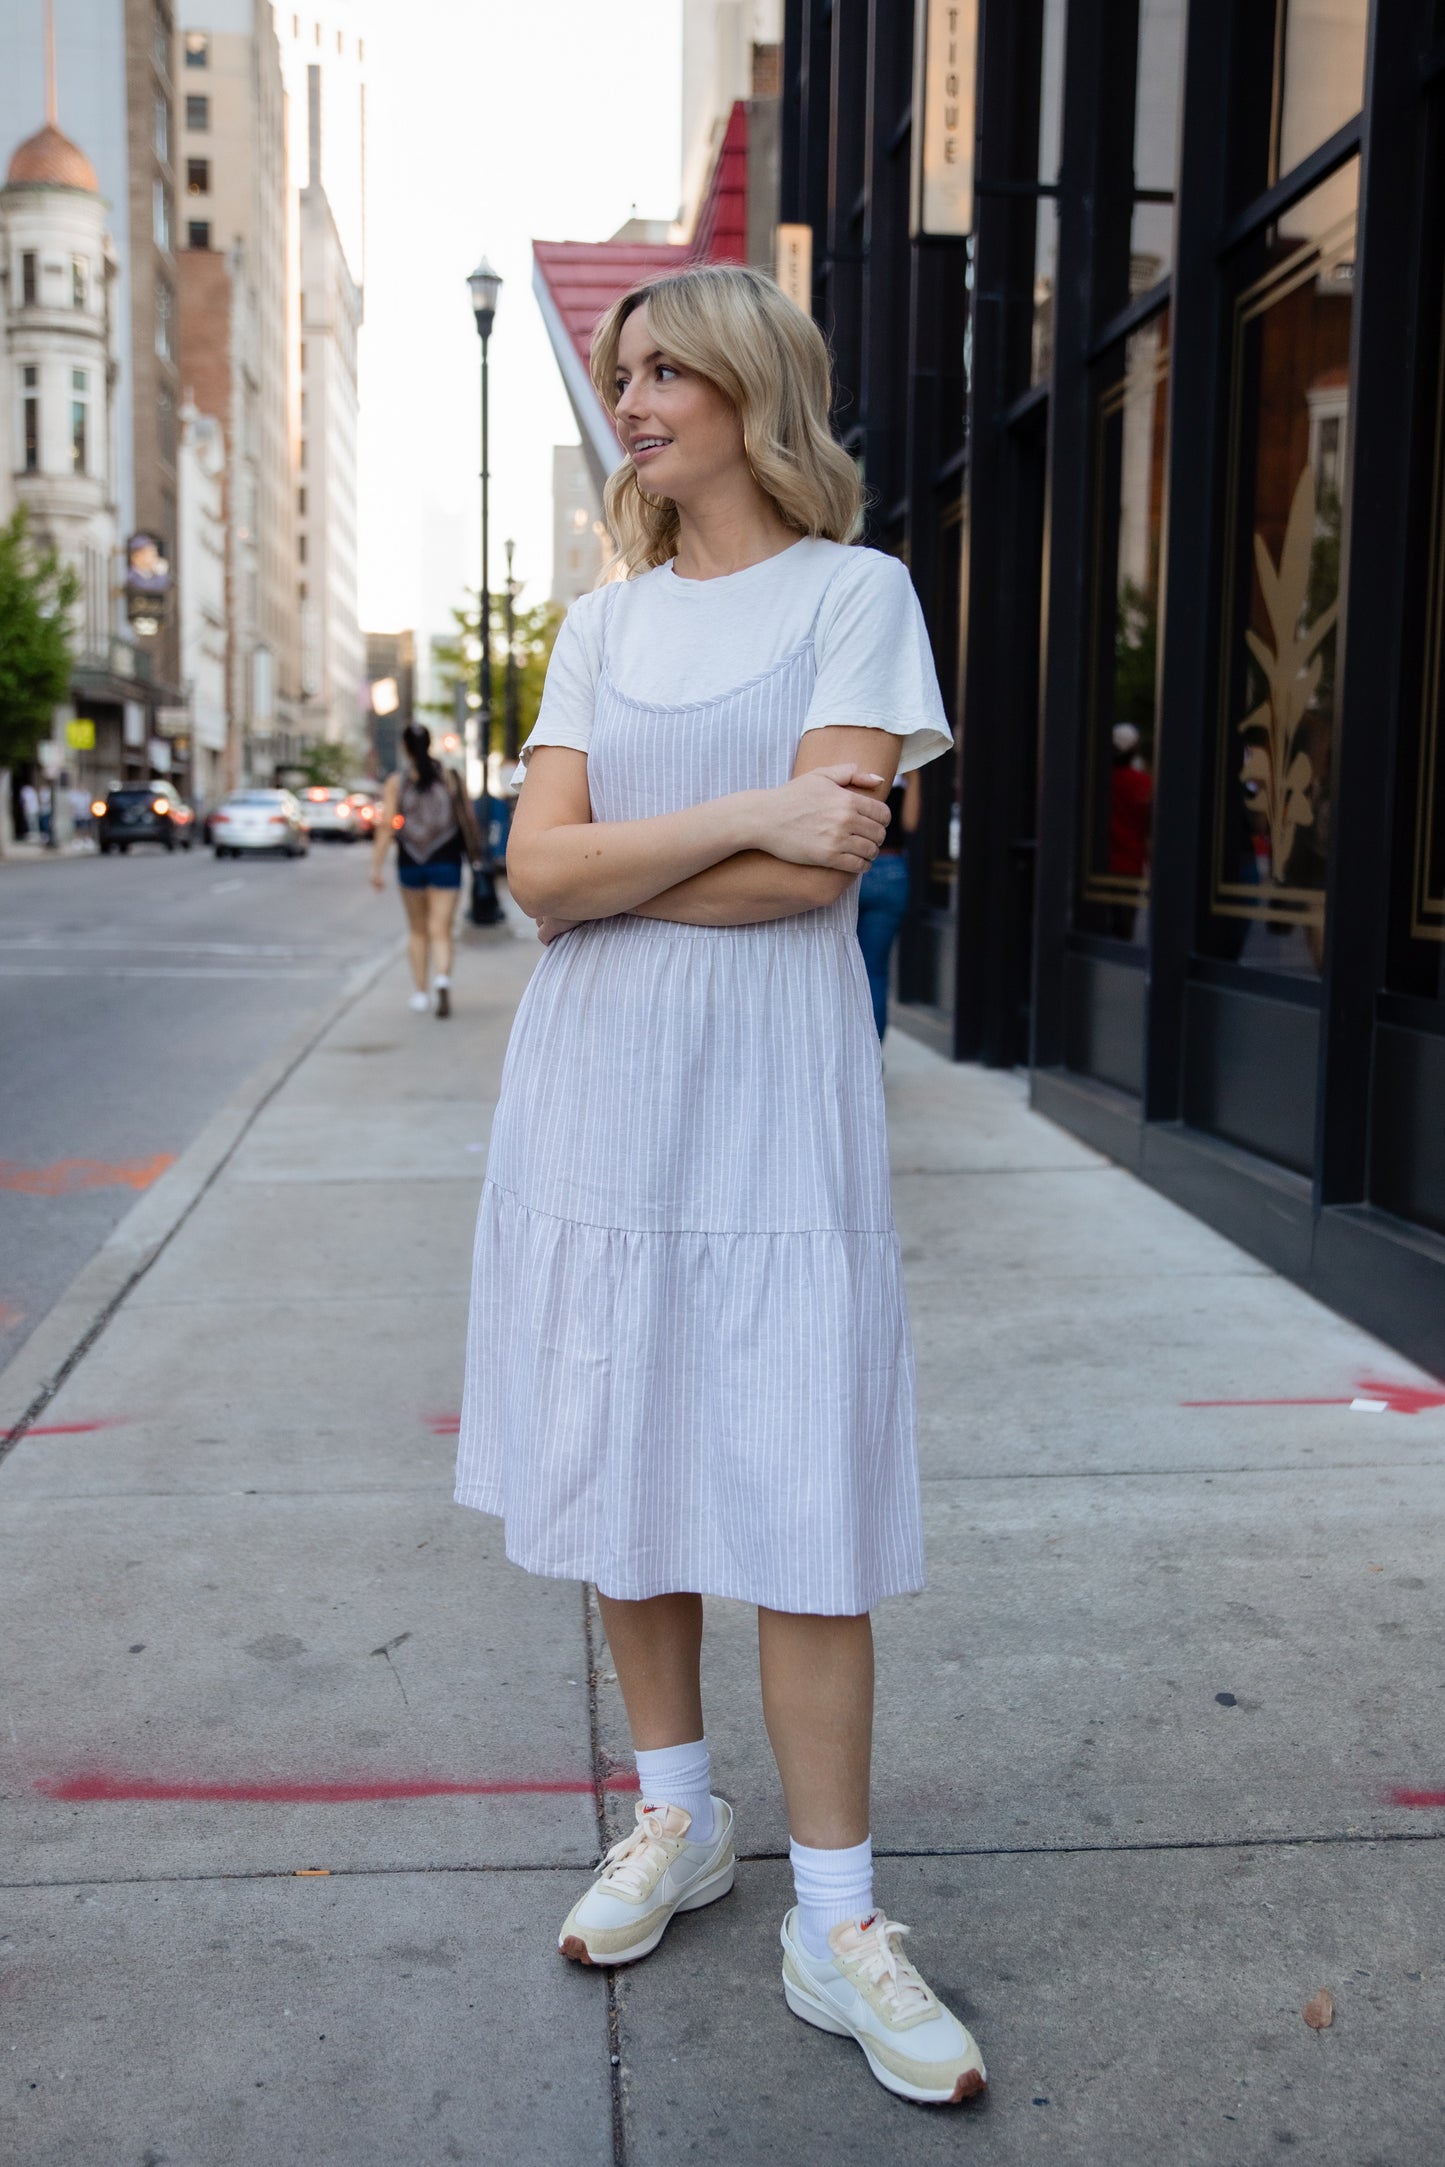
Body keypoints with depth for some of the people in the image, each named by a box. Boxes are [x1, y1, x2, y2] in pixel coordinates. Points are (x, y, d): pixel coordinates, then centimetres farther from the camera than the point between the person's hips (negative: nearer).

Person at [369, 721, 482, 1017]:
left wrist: (376, 867, -10)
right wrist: (473, 853, 19)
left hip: (410, 864, 1)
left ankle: (421, 993, 19)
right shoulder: (449, 778, -1)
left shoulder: (396, 782, -3)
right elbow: (467, 817, 3)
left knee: (417, 930, 16)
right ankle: (442, 979, -28)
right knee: (440, 931, -2)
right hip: (445, 862, -1)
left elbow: (386, 825, -11)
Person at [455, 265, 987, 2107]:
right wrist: (743, 813, -13)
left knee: (797, 1501, -3)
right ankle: (676, 1817, 28)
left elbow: (824, 870, -12)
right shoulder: (606, 619, 13)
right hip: (595, 1083, 5)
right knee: (622, 1465, 9)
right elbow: (539, 869, -1)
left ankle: (835, 1920, 8)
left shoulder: (853, 591, 1)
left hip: (768, 1084, -4)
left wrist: (607, 869, -6)